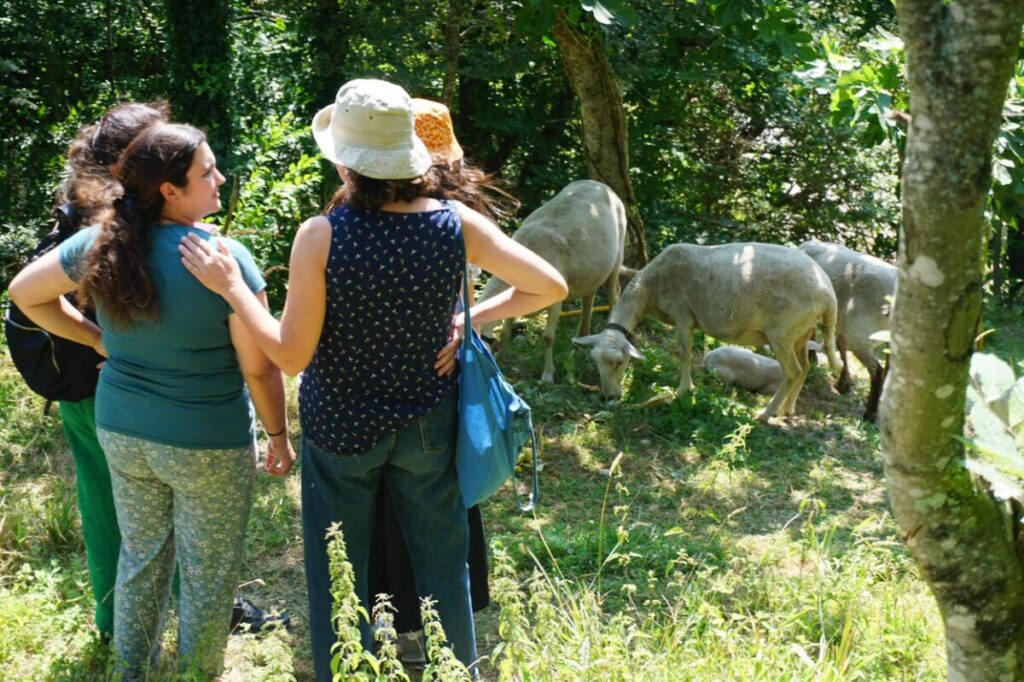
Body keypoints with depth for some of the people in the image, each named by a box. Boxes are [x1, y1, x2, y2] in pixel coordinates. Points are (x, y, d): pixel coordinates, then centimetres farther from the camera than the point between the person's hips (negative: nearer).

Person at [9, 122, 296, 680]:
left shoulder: (102, 243, -7)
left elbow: (24, 293, 8)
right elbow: (258, 368, -18)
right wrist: (279, 435, -4)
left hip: (122, 433, 6)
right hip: (208, 446, -5)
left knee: (140, 555, 23)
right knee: (207, 574, 14)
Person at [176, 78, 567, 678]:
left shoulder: (321, 236, -20)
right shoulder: (458, 224, -12)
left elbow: (291, 354, -16)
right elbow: (551, 287, -7)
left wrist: (230, 286, -8)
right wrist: (473, 317, 1)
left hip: (340, 431, -2)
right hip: (429, 427, 2)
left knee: (340, 582, 14)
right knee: (444, 570, 19)